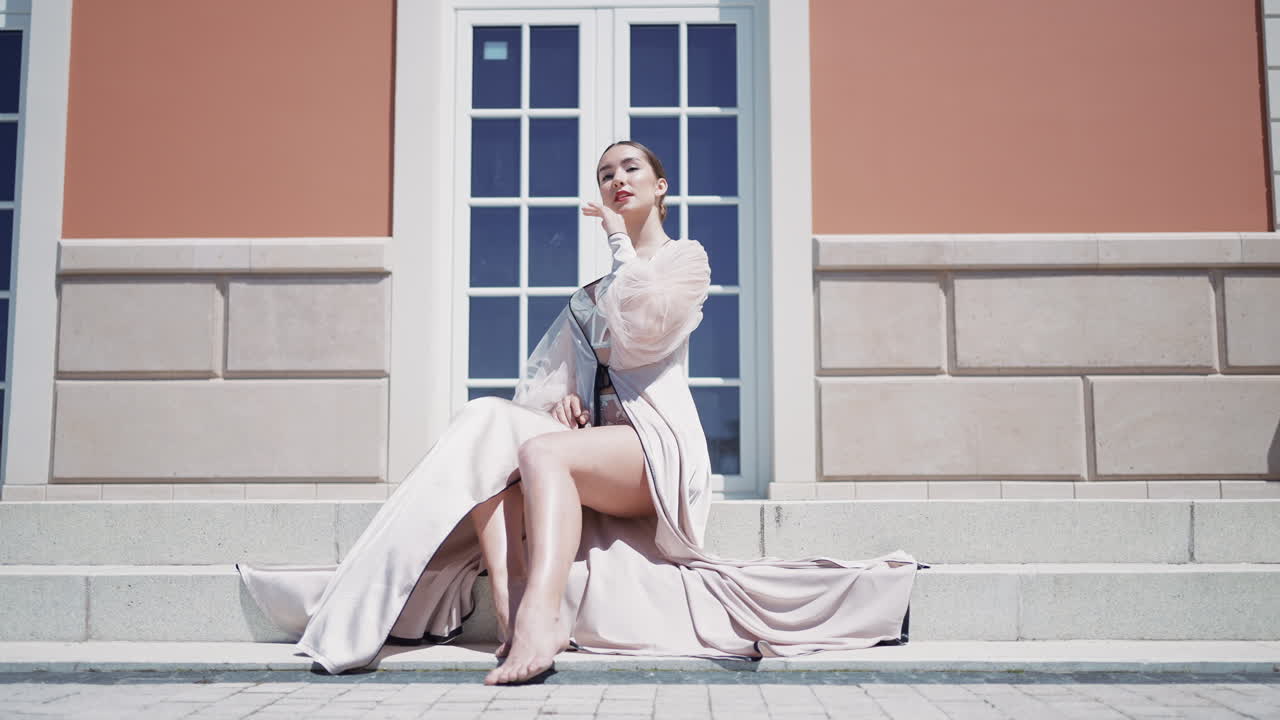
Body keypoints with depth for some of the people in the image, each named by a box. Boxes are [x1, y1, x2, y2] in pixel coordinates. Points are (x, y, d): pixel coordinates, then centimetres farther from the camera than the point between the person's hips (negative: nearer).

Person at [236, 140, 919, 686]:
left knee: (541, 449, -35)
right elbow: (542, 380, 23)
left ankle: (539, 621, -56)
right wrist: (558, 399, -2)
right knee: (496, 445, -26)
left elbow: (643, 328, -8)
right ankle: (514, 617, -45)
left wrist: (620, 240, 5)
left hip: (657, 443, -5)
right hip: (589, 445, 5)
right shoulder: (588, 293, 31)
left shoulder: (686, 258, 14)